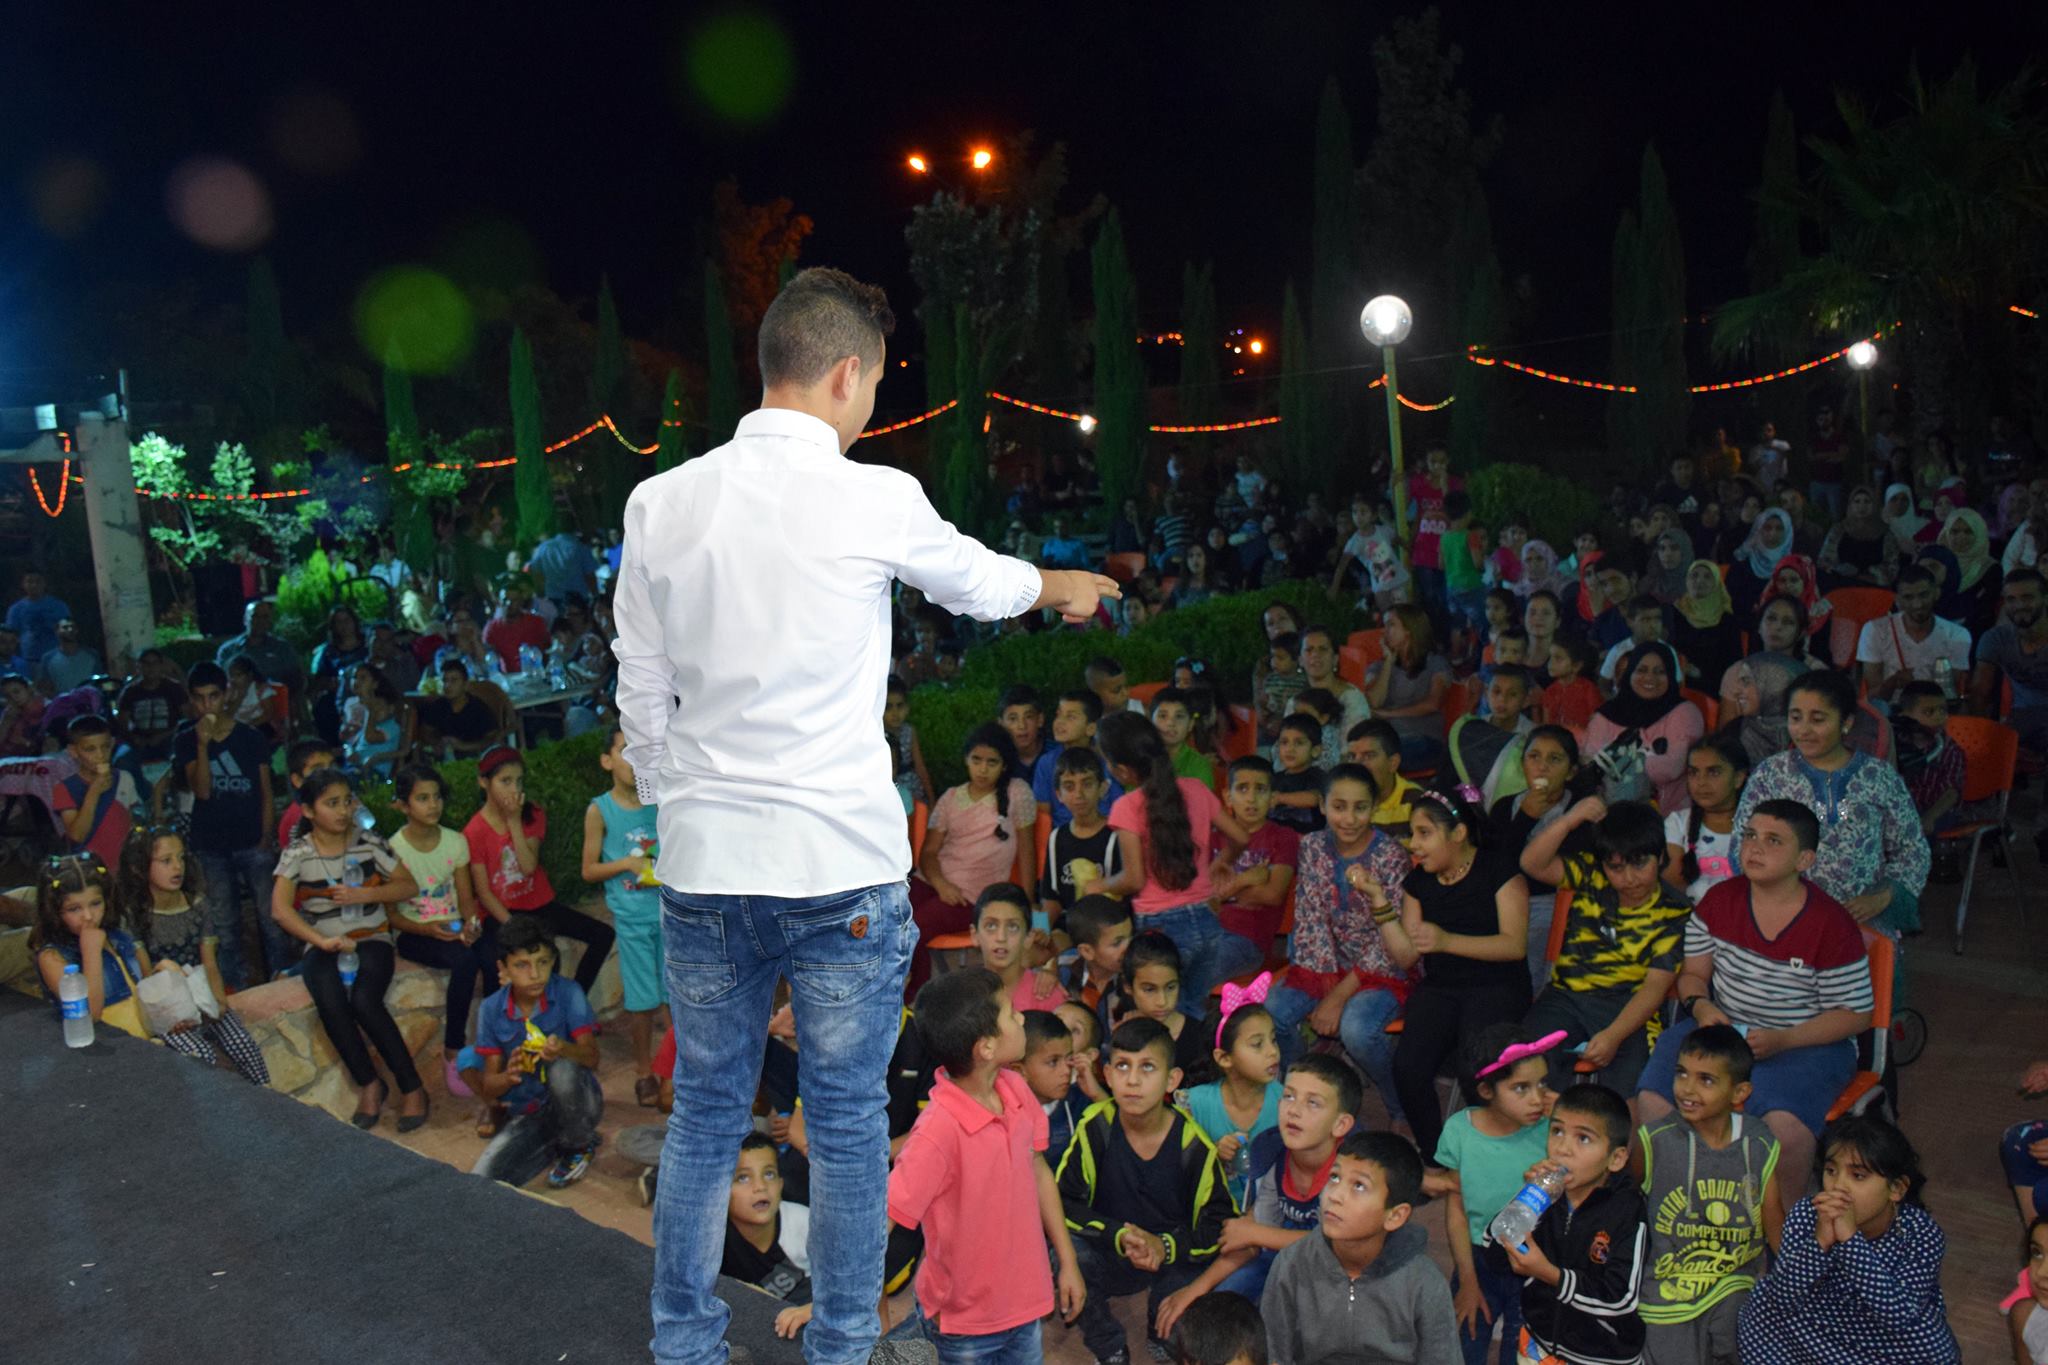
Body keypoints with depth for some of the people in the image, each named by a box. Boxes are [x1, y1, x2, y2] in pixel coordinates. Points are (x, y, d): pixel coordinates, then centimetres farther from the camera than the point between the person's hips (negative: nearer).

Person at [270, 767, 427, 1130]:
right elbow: (279, 909, -11)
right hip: (324, 947, 1)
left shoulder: (368, 842, 2)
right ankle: (368, 1084, -10)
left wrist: (365, 895, -12)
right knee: (331, 1002, -30)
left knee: (364, 1001, -29)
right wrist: (321, 941, -24)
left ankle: (411, 1087, -16)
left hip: (371, 939, 0)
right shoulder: (297, 853, 0)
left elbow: (409, 886, 4)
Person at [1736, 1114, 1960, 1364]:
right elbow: (1783, 1300, -25)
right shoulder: (1806, 1215, -21)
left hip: (1890, 1341, -1)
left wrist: (1850, 1239, -43)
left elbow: (1901, 1316, -34)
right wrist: (1820, 1240, -40)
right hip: (1816, 1330, 1)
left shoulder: (1922, 1233, -24)